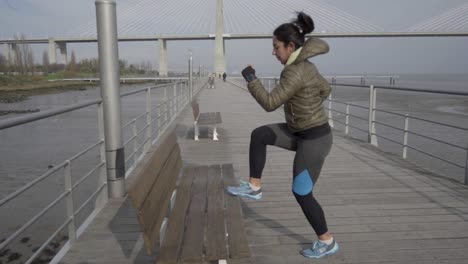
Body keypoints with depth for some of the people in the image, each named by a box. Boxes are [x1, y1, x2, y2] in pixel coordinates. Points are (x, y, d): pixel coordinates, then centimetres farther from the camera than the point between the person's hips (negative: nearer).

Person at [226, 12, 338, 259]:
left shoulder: (296, 72, -26)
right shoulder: (304, 65, 5)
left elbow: (269, 103, -25)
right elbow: (325, 89, 19)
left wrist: (251, 79, -13)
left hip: (313, 139, -9)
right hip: (301, 132, 9)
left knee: (301, 193, 2)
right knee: (259, 135, 2)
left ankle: (327, 241, 21)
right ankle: (254, 187, 12)